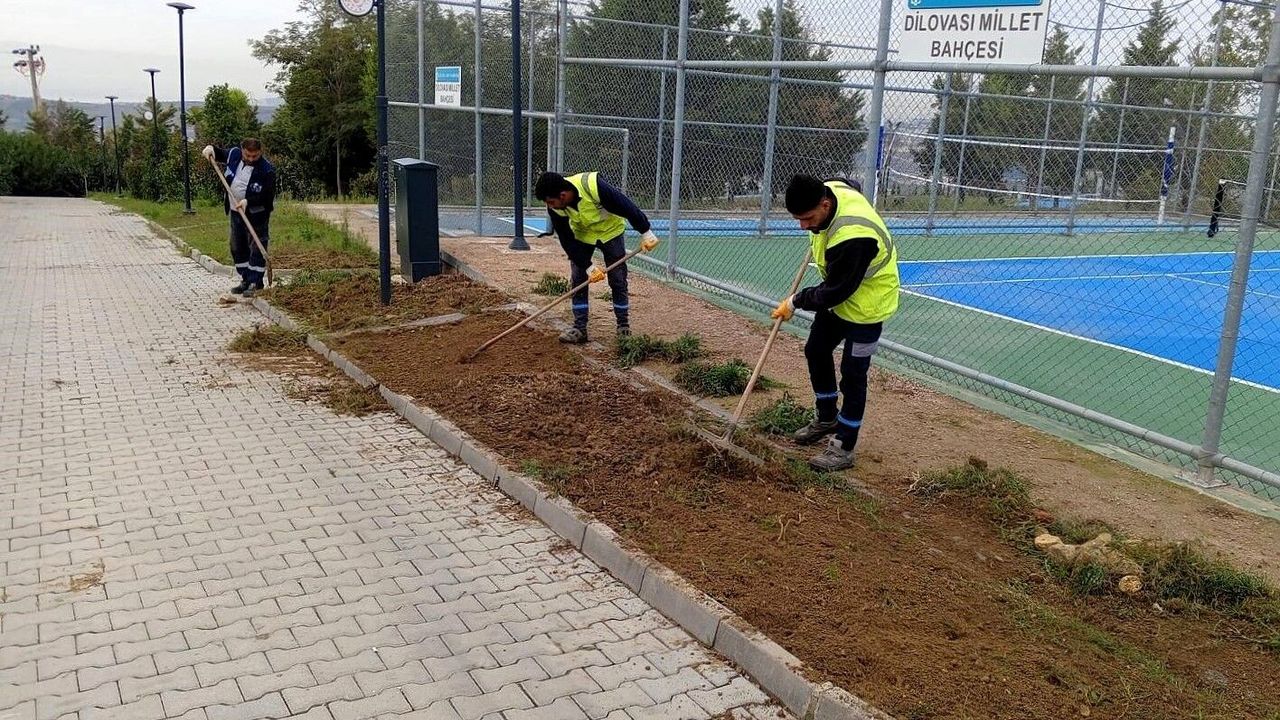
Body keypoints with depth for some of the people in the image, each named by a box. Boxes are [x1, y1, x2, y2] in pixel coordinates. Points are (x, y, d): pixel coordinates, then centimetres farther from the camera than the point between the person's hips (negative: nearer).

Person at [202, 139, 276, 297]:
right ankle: (246, 279, 25)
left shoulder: (267, 170, -20)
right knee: (237, 248, 13)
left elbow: (267, 196, -23)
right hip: (236, 212, 7)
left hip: (256, 214, -6)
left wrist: (248, 201, -33)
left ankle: (255, 283, 1)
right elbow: (219, 154, 19)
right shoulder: (233, 155, -3)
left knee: (257, 248, -5)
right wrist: (211, 149, -3)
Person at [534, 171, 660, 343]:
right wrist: (588, 267, -22)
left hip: (609, 230, -3)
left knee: (618, 281, -2)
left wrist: (645, 232, -23)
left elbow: (626, 206, -29)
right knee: (577, 281, -3)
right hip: (582, 235, 3)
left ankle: (624, 327, 10)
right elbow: (567, 240, -17)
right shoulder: (555, 208, -25)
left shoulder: (594, 186, -39)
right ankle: (579, 329, 5)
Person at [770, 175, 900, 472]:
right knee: (816, 351, 19)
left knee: (852, 375, -3)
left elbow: (834, 292, -30)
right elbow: (854, 185, 12)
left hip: (866, 303, -10)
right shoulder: (829, 189, -15)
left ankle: (844, 448, 9)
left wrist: (795, 302, -16)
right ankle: (826, 419, 38)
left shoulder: (852, 237, -40)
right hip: (839, 293, 10)